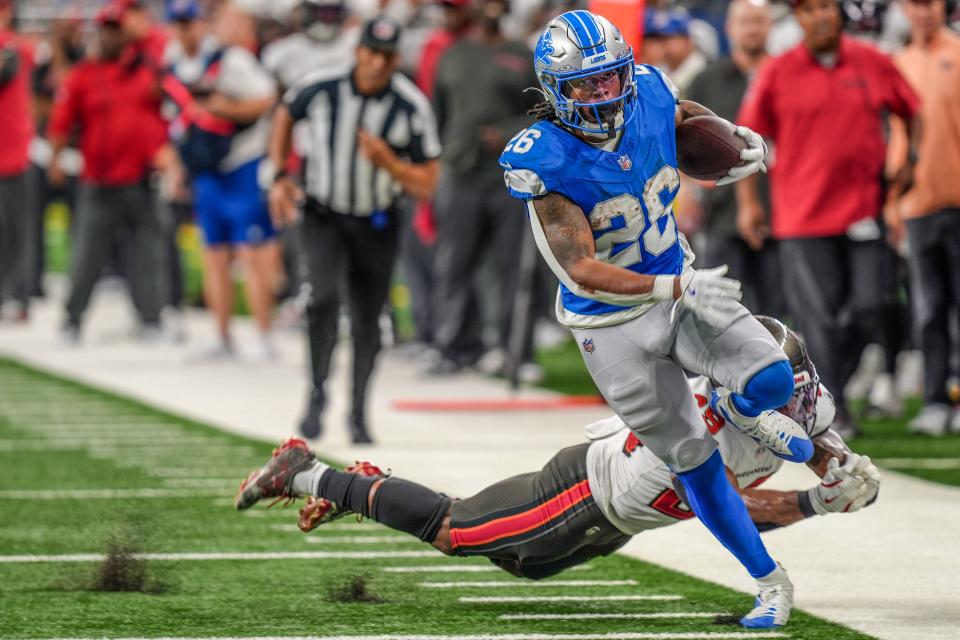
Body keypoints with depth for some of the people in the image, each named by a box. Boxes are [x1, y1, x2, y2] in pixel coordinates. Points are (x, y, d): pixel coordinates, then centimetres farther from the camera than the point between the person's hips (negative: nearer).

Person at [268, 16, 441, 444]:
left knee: (367, 323, 7)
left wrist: (387, 161, -29)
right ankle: (317, 392, -5)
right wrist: (279, 177, 3)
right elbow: (284, 116, 10)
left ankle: (358, 413, 27)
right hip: (323, 216, -1)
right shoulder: (321, 88, -14)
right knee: (323, 296, -24)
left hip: (376, 225, 1)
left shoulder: (412, 108, -17)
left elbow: (426, 185, -12)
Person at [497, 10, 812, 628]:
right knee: (695, 461, 3)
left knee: (772, 381, -18)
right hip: (614, 325, -4)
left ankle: (739, 409, 21)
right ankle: (771, 582, 19)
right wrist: (678, 289, -38)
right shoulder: (543, 162, -27)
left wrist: (740, 140, -4)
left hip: (681, 282, 4)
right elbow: (582, 270, -31)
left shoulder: (649, 97, -11)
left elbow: (689, 115, 16)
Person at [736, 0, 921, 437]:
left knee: (872, 307, -5)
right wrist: (747, 201, 4)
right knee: (818, 320, -4)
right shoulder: (777, 74, 1)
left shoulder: (873, 64, 6)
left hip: (865, 214, 1)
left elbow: (913, 113, 19)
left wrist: (909, 164, 9)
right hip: (802, 218, -1)